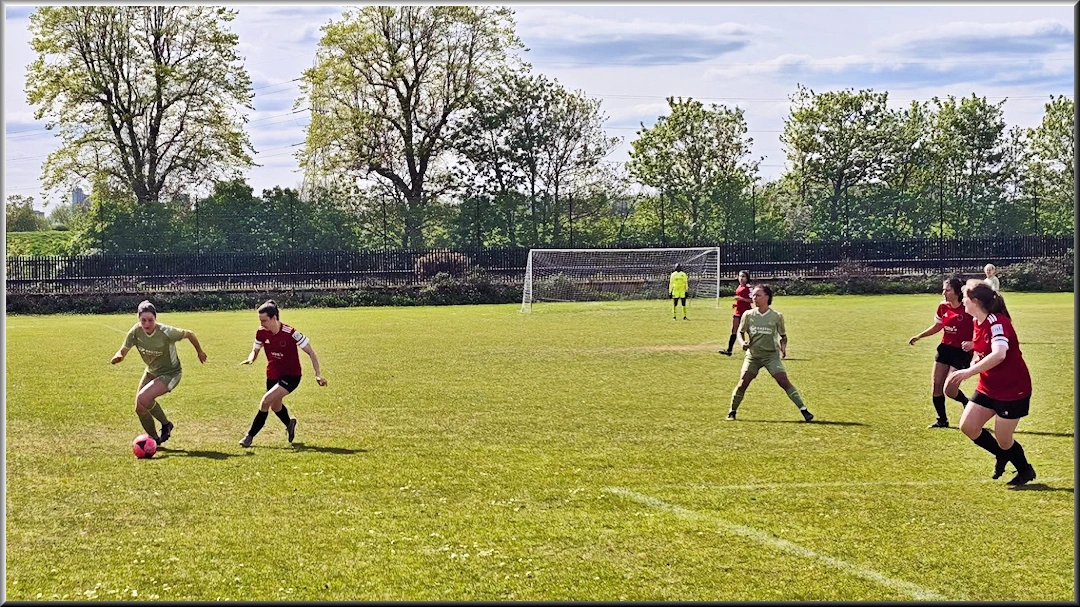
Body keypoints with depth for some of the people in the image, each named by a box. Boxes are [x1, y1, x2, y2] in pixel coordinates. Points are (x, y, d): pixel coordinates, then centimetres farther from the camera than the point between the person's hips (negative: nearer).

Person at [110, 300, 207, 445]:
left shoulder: (166, 332, -30)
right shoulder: (136, 331, -18)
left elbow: (189, 334, -12)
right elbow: (123, 351, -9)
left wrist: (200, 352, 6)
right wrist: (117, 357, -35)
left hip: (170, 374, -6)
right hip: (151, 372, 6)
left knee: (142, 399, -24)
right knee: (140, 409, 12)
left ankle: (166, 424, -2)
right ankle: (154, 439, 34)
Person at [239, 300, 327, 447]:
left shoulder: (290, 333, -24)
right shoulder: (261, 332, -10)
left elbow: (310, 352, -15)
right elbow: (255, 350, 7)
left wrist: (318, 374, -20)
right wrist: (250, 359, -18)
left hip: (291, 376, -6)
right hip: (272, 375, 6)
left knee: (265, 401, -21)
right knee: (275, 406, 23)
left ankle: (250, 435, -9)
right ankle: (289, 424, 55)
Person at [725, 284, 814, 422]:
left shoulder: (777, 316, -4)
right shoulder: (748, 315, -1)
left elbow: (783, 335, 9)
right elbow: (740, 332, 11)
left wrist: (783, 346, -12)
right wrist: (742, 343, -10)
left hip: (771, 355, -2)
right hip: (753, 355, 2)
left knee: (784, 381, -14)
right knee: (743, 383, -8)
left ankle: (803, 409, -10)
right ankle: (732, 412, 10)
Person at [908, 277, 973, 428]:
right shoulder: (943, 307, 0)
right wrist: (919, 336, 15)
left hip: (961, 352, -6)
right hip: (945, 348, 6)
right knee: (936, 384, 3)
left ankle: (967, 403, 26)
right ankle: (942, 420, 18)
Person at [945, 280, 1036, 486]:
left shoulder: (997, 322, -25)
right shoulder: (978, 322, 2)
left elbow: (999, 354, -42)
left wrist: (969, 371, -43)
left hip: (1012, 389, -8)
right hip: (988, 387, 8)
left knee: (1003, 440, 0)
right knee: (968, 426, 0)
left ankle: (1026, 471, 28)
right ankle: (1002, 455, 23)